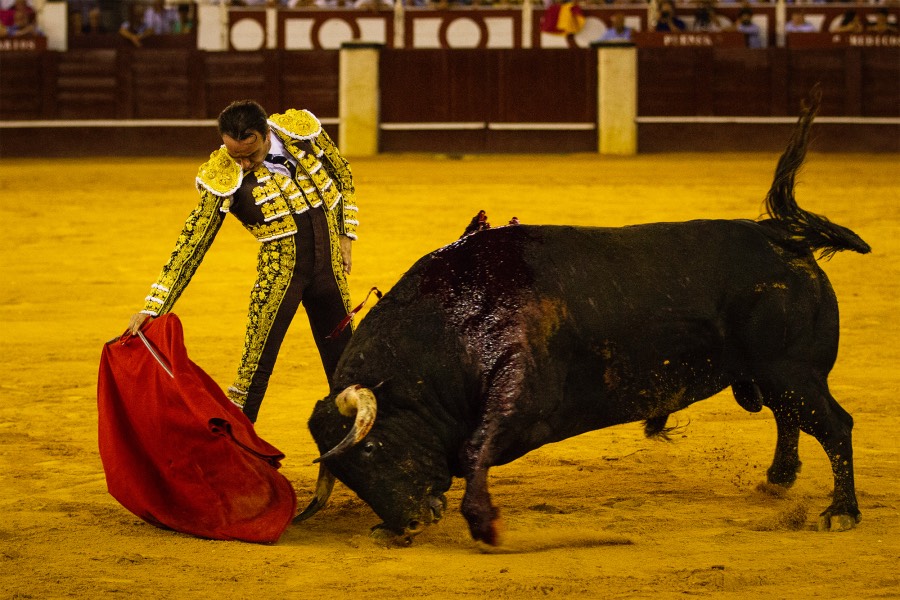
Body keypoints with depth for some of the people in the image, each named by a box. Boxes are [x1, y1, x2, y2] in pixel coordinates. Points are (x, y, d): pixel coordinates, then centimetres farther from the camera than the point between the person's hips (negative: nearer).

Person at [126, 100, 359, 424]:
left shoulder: (301, 129, -9)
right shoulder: (223, 178, -19)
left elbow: (343, 178, 9)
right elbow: (192, 243, -19)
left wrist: (345, 237, 5)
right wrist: (152, 307, -24)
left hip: (330, 269, 4)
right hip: (279, 272, -4)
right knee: (256, 364, -11)